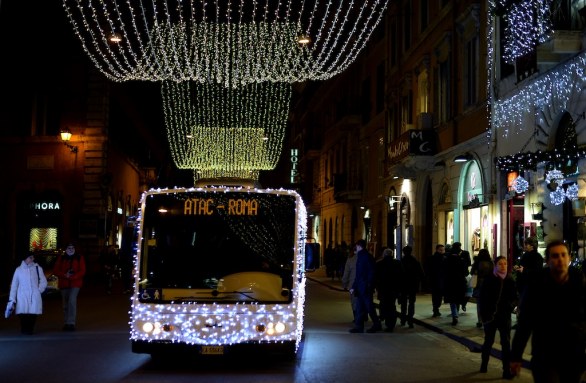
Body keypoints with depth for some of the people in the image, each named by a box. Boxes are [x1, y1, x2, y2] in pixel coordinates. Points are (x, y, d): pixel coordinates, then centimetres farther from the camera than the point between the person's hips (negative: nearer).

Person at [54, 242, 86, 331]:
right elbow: (56, 270, 2)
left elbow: (82, 271, -4)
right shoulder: (61, 258, 8)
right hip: (64, 284, 4)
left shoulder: (79, 258, 2)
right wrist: (65, 275, -15)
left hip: (75, 284, -4)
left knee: (72, 301, -21)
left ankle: (71, 323, -20)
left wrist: (72, 277, -18)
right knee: (65, 304, 11)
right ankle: (66, 323, 22)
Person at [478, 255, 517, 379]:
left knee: (506, 343, 0)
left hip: (504, 316, 1)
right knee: (488, 341, 15)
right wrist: (483, 313, -12)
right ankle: (484, 364, 33)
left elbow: (514, 298, 3)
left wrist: (510, 305, -18)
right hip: (490, 316, -1)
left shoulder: (510, 280, -1)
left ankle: (507, 370, 3)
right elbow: (482, 297, -6)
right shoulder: (488, 279, -7)